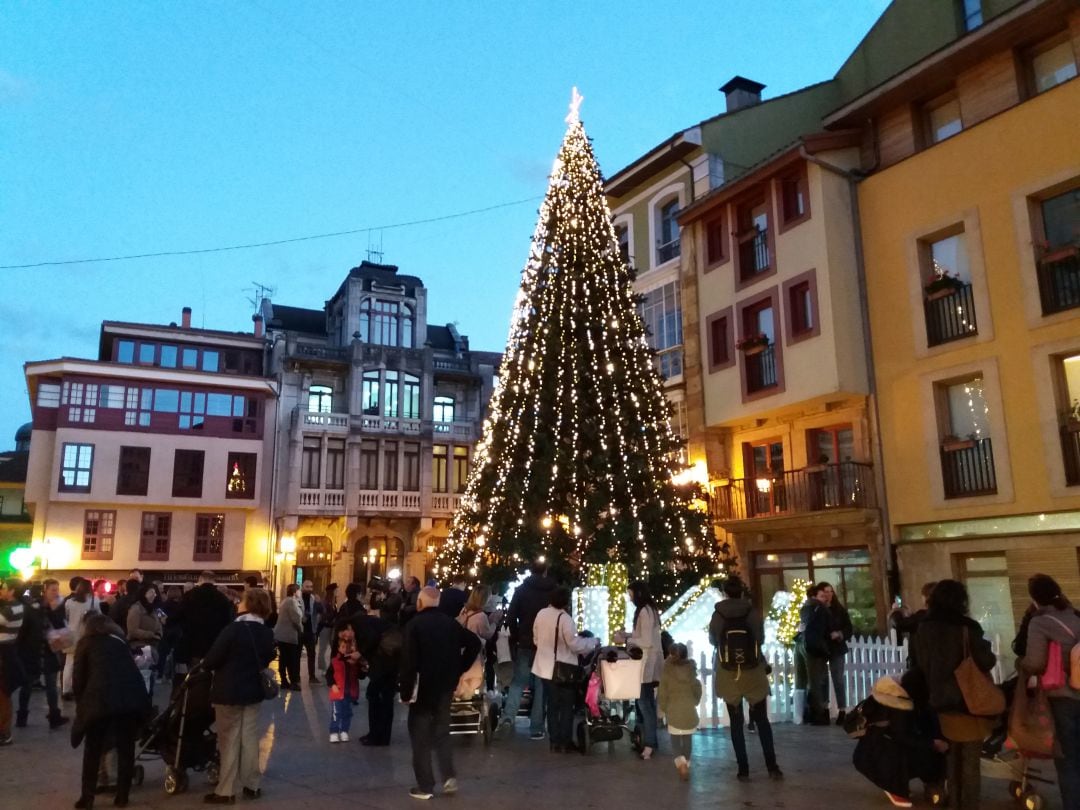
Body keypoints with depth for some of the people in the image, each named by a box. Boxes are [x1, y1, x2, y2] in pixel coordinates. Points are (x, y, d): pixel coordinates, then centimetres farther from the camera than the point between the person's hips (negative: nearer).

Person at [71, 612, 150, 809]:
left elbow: (78, 678, 15)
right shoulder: (120, 639, 26)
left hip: (101, 697, -2)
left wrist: (81, 704, 27)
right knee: (126, 748, 14)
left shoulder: (86, 642, 17)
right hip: (131, 695, 3)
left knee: (92, 749, 15)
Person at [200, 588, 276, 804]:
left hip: (229, 692, -5)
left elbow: (212, 659, -15)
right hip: (253, 690, 5)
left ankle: (225, 791, 10)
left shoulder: (233, 629, -19)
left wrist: (203, 664, 6)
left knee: (229, 741, 4)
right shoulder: (267, 633, -1)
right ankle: (252, 785, 19)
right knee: (249, 738, 13)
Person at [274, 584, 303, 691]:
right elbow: (297, 618, -19)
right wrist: (300, 628, -3)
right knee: (292, 660, -5)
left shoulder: (285, 601, 17)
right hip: (288, 635, -10)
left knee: (284, 659, 11)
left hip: (281, 634, 10)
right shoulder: (291, 601, -16)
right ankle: (293, 682, -3)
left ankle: (284, 681, 15)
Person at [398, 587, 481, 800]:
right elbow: (474, 644, 6)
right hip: (446, 687, 5)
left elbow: (409, 661, -19)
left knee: (421, 736, 7)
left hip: (423, 688, -5)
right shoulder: (450, 623, 4)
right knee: (442, 732, 19)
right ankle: (449, 777, 10)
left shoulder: (414, 625, -13)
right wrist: (458, 669, 8)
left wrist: (405, 691, -11)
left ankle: (425, 786, 10)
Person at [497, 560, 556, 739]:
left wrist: (516, 638, 9)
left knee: (518, 682, 7)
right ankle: (536, 728, 4)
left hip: (525, 644, 0)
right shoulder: (554, 591, 0)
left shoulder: (521, 590, 0)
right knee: (541, 686, 6)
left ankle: (508, 717, -14)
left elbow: (510, 618, -3)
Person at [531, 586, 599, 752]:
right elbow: (574, 644, -21)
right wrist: (593, 642, -6)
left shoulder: (541, 614, 0)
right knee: (566, 706, 7)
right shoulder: (565, 618, -22)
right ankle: (565, 742, 10)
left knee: (552, 705, 15)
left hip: (546, 667, 6)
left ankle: (554, 741, 18)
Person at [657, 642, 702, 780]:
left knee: (675, 739, 6)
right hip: (690, 711, 3)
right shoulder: (692, 671, -1)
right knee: (688, 739, 15)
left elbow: (662, 694, -5)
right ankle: (686, 763, 20)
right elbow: (698, 691, 9)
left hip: (673, 712, -3)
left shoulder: (666, 673, -10)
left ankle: (681, 761, -16)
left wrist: (663, 709, 11)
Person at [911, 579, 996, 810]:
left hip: (942, 700, 5)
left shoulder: (924, 629, 0)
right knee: (970, 760, 4)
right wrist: (992, 657, 4)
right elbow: (985, 662, -18)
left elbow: (917, 665, 6)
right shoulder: (966, 627, -16)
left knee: (953, 756, 19)